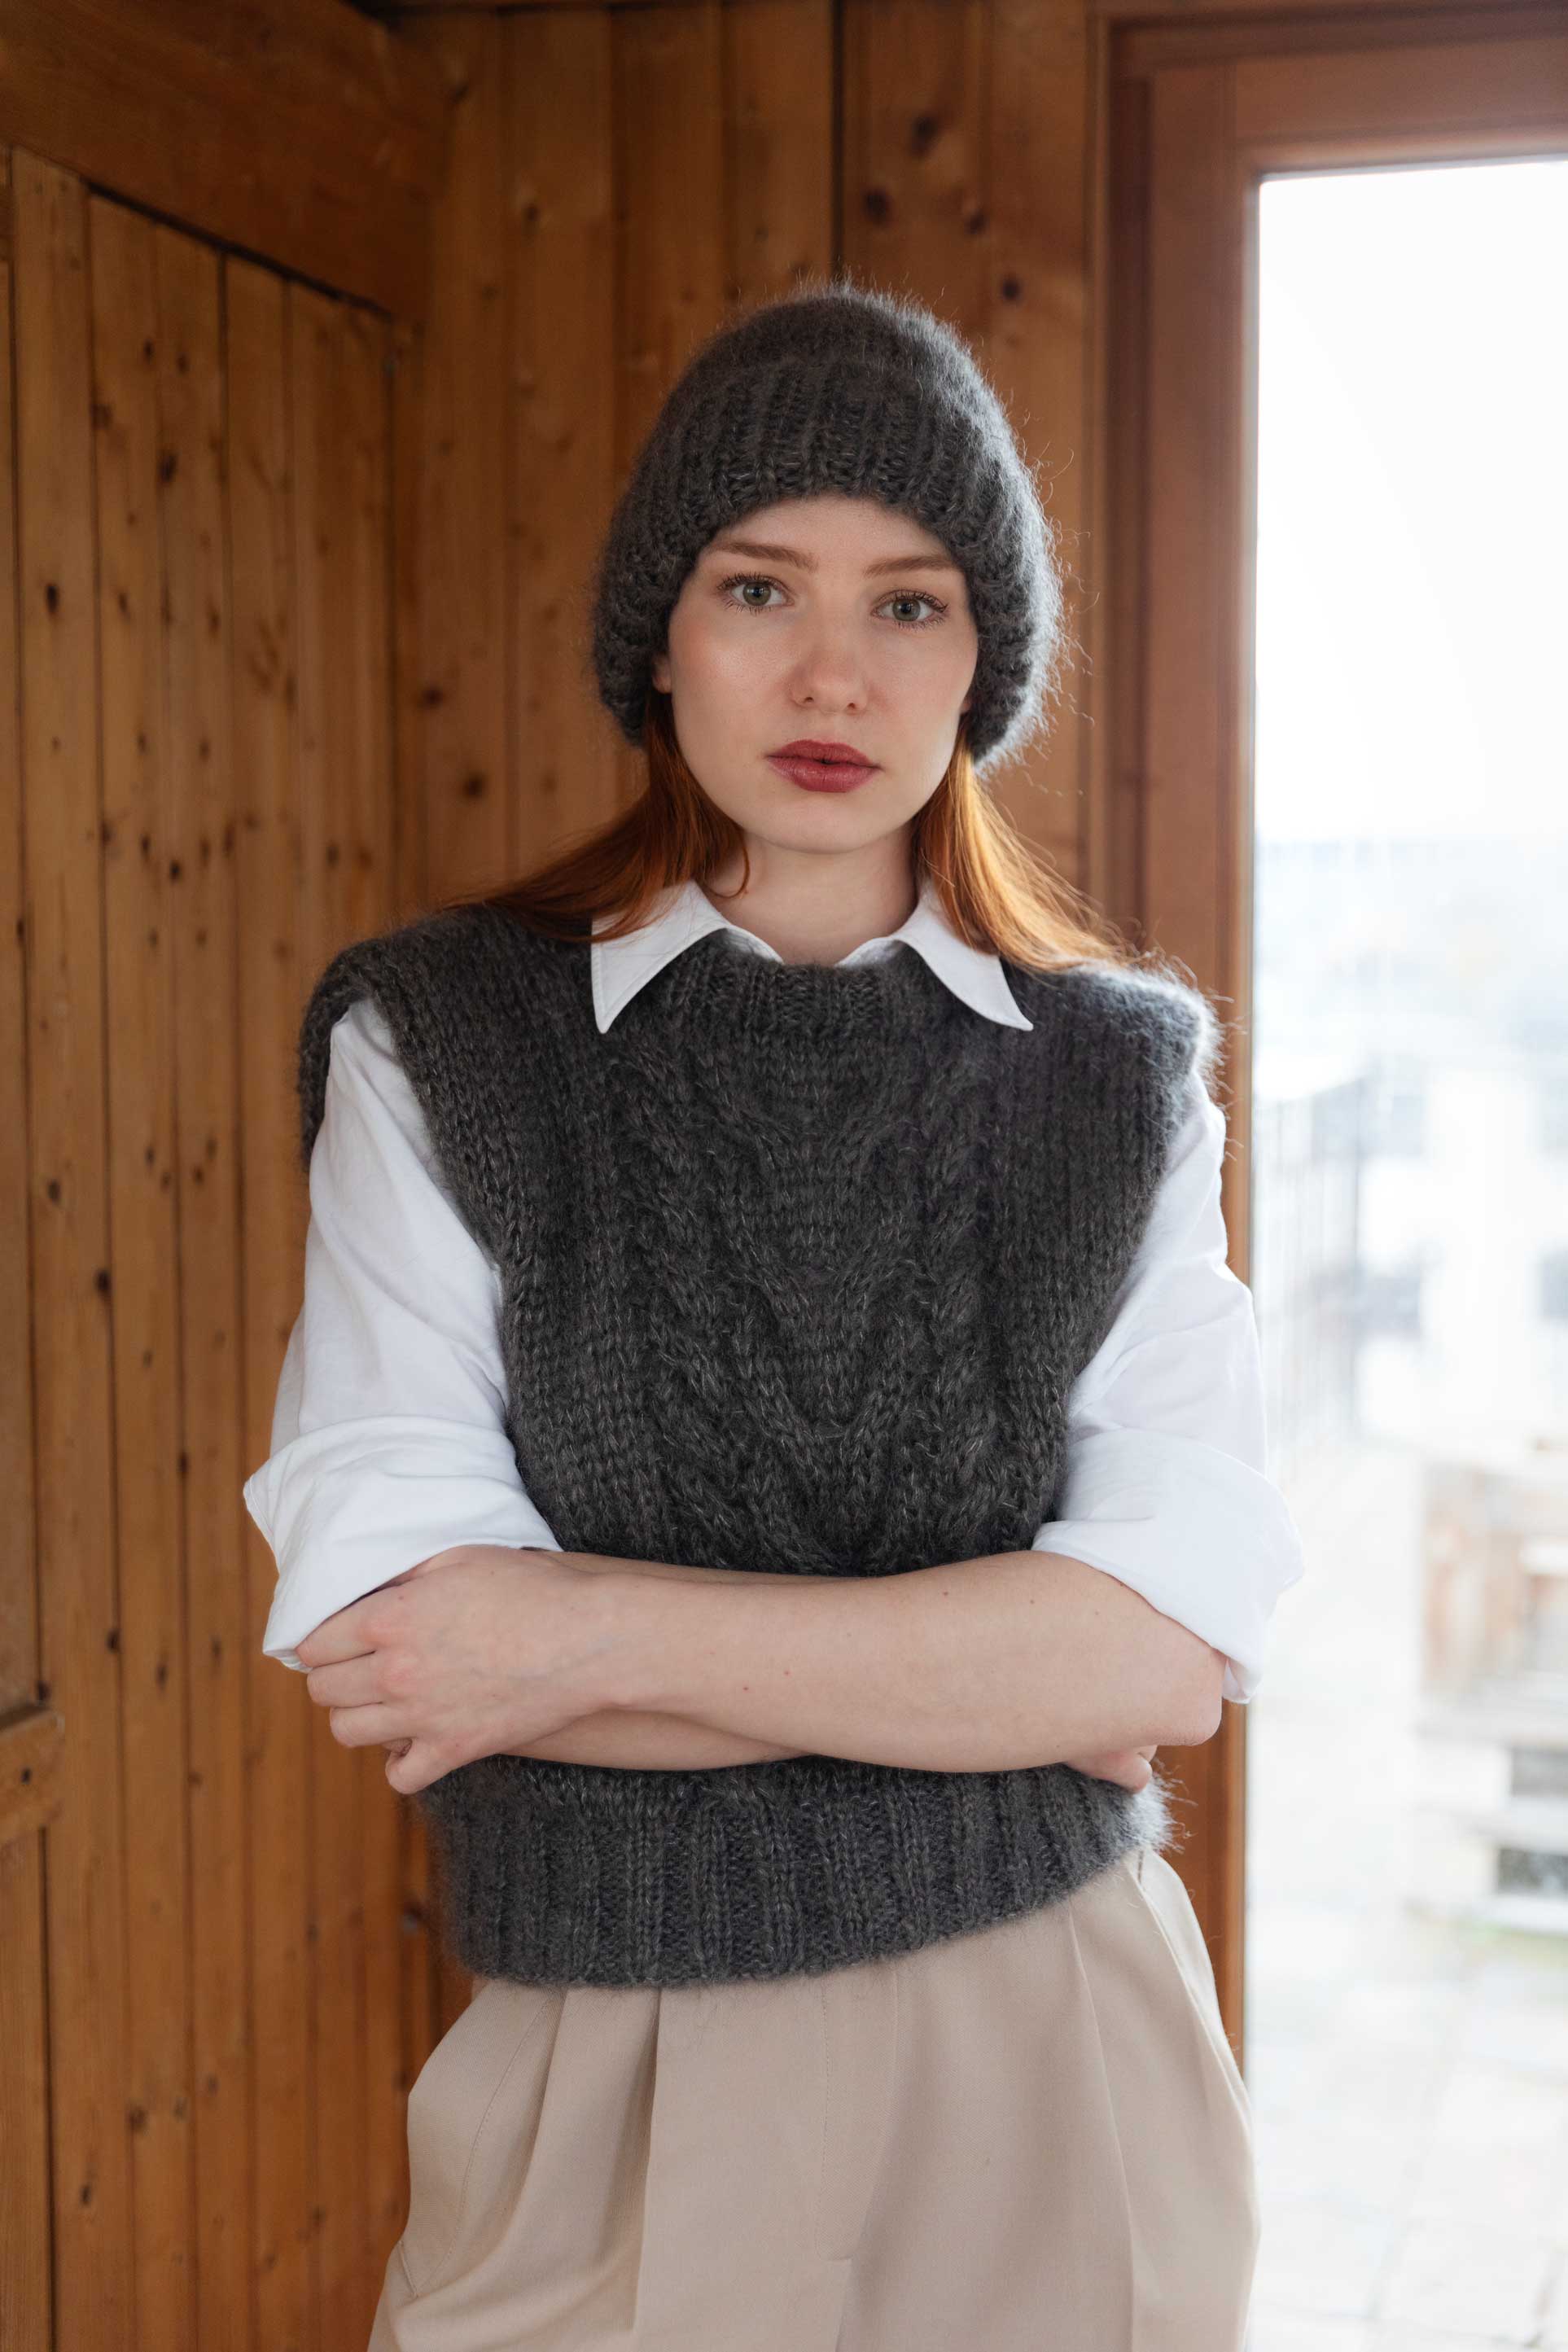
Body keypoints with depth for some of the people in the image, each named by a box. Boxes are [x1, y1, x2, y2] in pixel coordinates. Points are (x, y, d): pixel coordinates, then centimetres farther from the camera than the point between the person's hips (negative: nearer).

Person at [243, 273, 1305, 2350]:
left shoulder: (1124, 1078, -1)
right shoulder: (434, 1046, -5)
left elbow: (1181, 1643, -12)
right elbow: (382, 1644, -15)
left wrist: (607, 1632, -18)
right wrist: (1001, 1673, -15)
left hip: (1052, 2085, 2)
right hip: (606, 2089, -1)